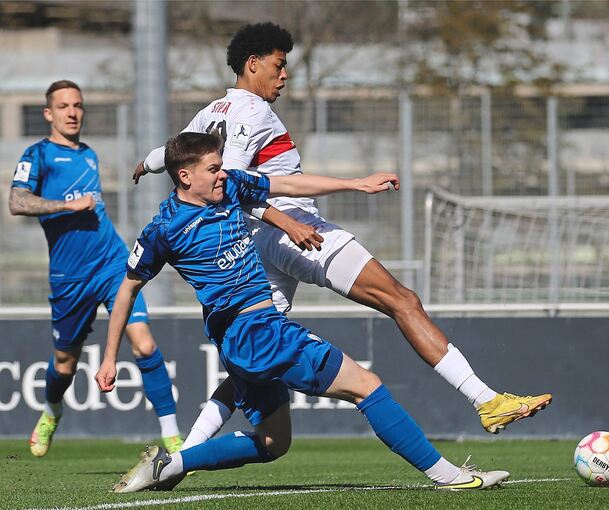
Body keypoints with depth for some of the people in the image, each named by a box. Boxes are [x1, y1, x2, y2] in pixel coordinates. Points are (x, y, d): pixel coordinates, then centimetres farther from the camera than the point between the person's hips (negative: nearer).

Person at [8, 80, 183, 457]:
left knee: (144, 344, -15)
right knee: (65, 362, 12)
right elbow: (17, 202, -17)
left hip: (113, 263, 3)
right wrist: (69, 205, -19)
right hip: (68, 276, -3)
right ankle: (51, 414, 46)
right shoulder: (39, 154, -2)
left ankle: (173, 439, -15)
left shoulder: (89, 155, 16)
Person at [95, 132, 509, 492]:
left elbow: (290, 185, 16)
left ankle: (168, 465, 16)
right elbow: (129, 288, 1)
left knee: (271, 444, 19)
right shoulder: (164, 230, -10)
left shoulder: (230, 187, 7)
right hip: (256, 331, -9)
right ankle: (444, 473, -6)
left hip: (243, 341, 9)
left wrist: (358, 184, 15)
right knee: (364, 385, -9)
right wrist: (110, 359, 7)